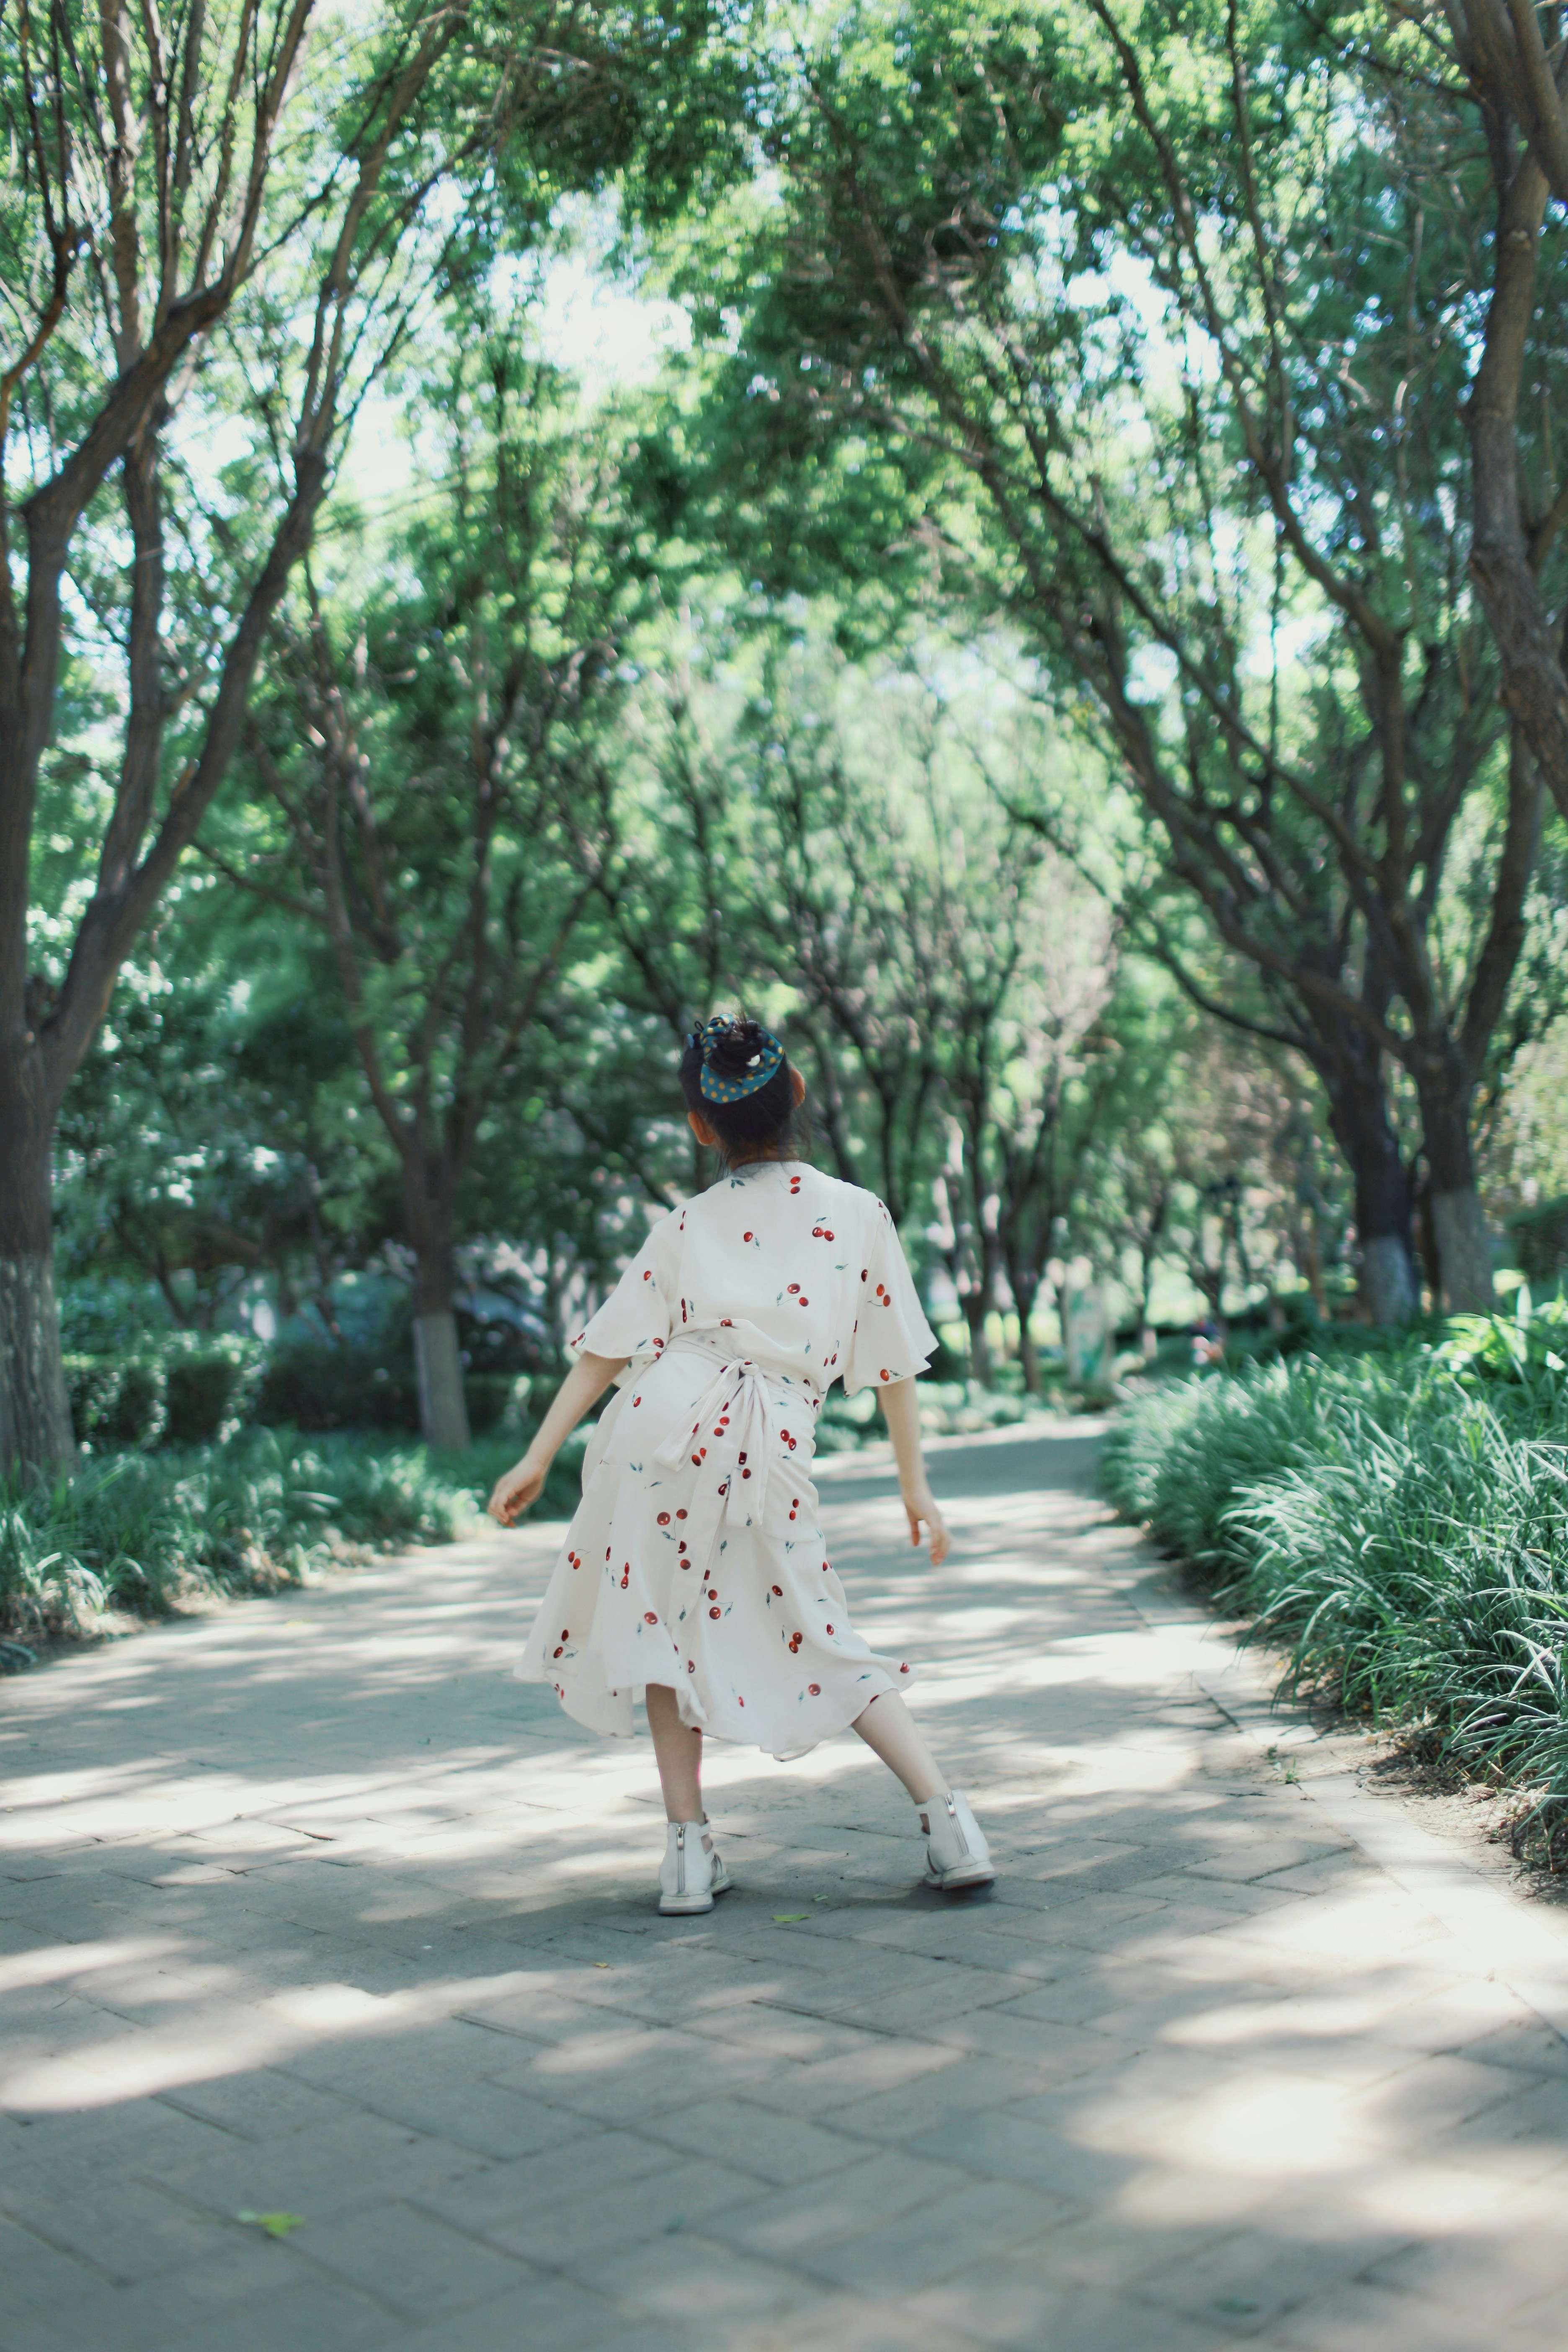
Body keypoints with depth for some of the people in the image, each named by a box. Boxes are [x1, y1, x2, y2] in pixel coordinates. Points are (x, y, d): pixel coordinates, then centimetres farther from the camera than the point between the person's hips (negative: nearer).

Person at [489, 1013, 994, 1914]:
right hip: (771, 1448, 0)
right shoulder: (862, 1214, 12)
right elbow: (895, 1364, 14)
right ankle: (949, 1818, 5)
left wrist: (537, 1459, 12)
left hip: (663, 1421, 0)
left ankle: (689, 1849, 11)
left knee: (663, 1628, 15)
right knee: (826, 1646, 13)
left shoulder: (686, 1226, 13)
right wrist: (916, 1485, 21)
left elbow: (608, 1350, 9)